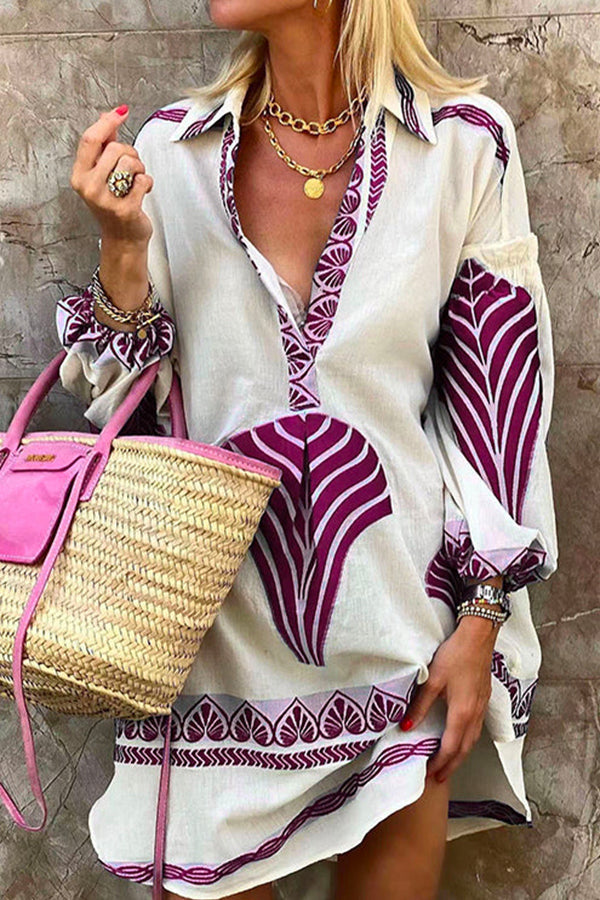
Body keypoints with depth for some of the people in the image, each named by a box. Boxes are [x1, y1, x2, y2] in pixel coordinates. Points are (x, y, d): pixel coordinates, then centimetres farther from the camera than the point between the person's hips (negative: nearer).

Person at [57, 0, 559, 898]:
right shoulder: (171, 148, 0)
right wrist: (123, 248, -13)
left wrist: (483, 621, -3)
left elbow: (501, 390, -1)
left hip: (398, 620, 0)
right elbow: (126, 398, 4)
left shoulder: (464, 141, -5)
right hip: (215, 624, 1)